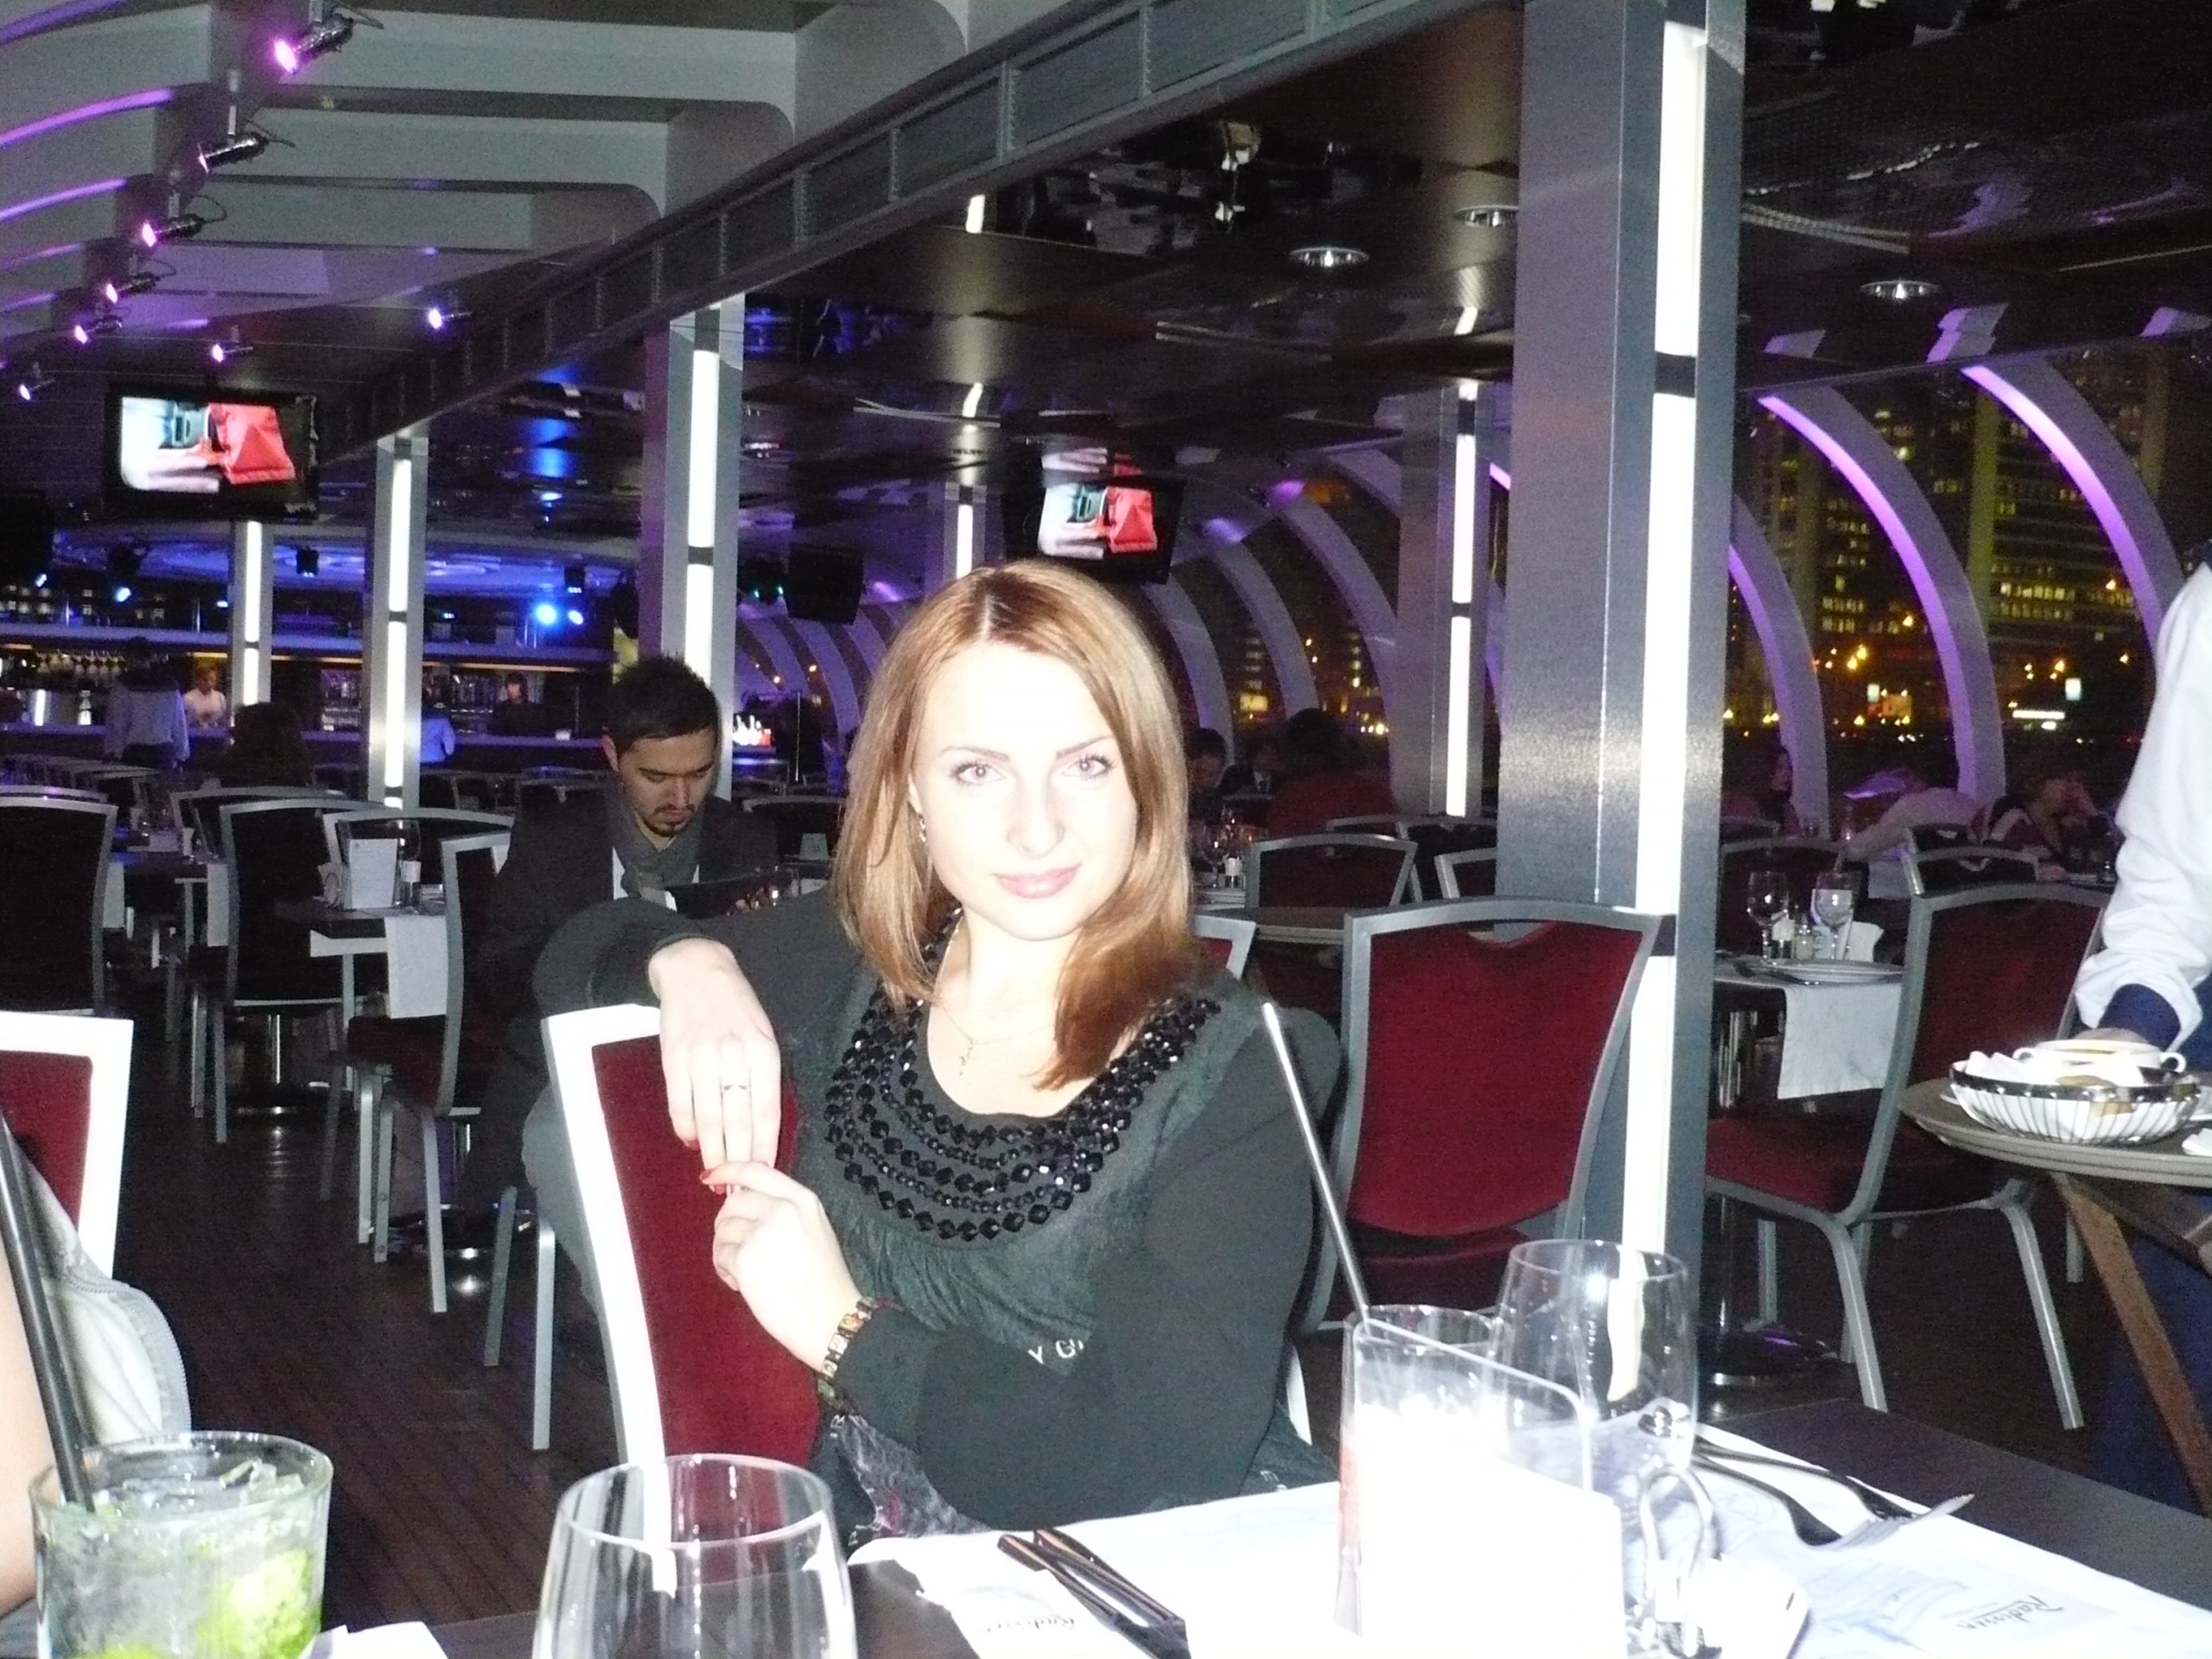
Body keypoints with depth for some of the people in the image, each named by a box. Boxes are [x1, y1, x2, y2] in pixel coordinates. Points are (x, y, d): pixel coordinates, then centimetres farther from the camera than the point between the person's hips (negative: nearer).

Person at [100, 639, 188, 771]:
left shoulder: (123, 686, -3)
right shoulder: (170, 685, 9)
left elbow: (116, 725, -4)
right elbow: (179, 726, 11)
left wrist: (113, 753, 3)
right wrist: (181, 756, 17)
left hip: (134, 754, -4)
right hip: (164, 754, 4)